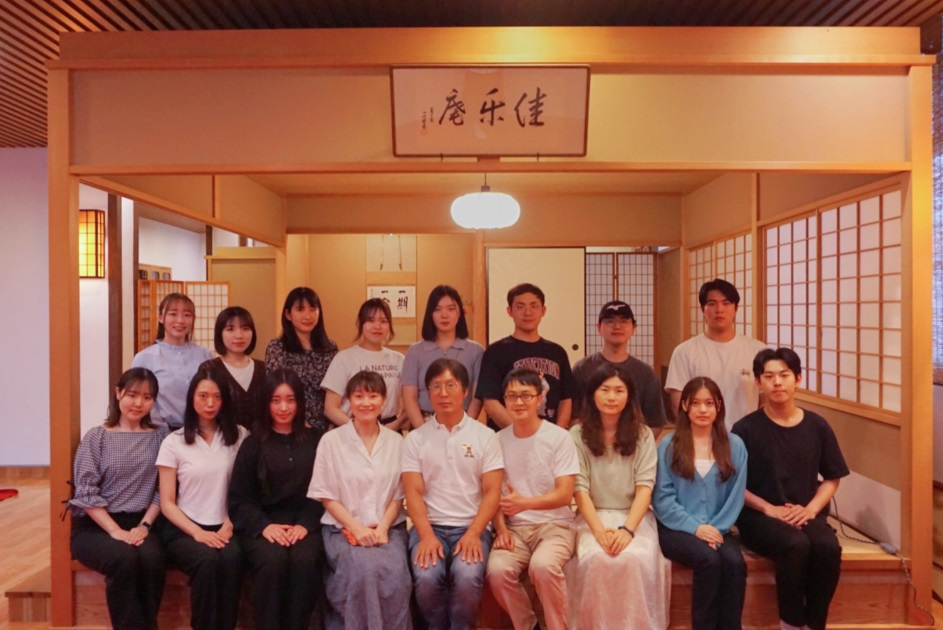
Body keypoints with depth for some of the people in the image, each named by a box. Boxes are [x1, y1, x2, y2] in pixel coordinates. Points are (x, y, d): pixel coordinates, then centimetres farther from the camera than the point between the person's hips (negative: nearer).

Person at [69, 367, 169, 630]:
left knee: (152, 557, -31)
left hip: (138, 523, 1)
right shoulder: (96, 437, 0)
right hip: (95, 526, -1)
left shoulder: (160, 435, 6)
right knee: (125, 558, -31)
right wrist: (116, 531, -16)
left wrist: (145, 525, -11)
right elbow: (86, 493, -7)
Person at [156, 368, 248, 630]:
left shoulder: (239, 436, 7)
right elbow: (167, 503, 1)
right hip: (183, 530, -1)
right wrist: (197, 532, -12)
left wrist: (229, 526, -7)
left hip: (222, 529, 1)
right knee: (208, 560, -33)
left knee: (232, 559, -33)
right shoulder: (174, 442, 3)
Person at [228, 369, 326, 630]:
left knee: (305, 560, -30)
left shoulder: (315, 440, 7)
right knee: (273, 560, -31)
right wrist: (264, 525, -12)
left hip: (303, 523, 0)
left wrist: (305, 524, -12)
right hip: (261, 525, 0)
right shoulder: (253, 444, 7)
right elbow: (238, 500, 4)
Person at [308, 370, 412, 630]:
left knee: (396, 575, -26)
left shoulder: (396, 441, 7)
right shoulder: (331, 440, 0)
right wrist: (357, 528, -11)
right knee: (364, 571, -30)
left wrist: (382, 527, -8)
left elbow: (398, 494, 8)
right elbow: (327, 496, 0)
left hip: (388, 527, 2)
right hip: (343, 528, -2)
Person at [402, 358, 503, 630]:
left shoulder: (485, 436, 4)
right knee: (426, 577, -26)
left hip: (471, 526, -1)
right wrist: (426, 535, -15)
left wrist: (474, 533, -14)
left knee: (467, 577, -29)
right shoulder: (415, 438, 6)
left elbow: (492, 492, 0)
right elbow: (414, 493, 0)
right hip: (430, 526, 1)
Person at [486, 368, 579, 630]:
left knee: (543, 565, -33)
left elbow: (564, 495, -11)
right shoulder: (498, 440, 5)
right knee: (497, 570, -26)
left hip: (554, 525, -3)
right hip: (514, 528, 3)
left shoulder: (559, 437, -5)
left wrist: (524, 503, -27)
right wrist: (501, 529, -12)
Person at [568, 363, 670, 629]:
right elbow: (580, 488, -6)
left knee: (634, 559, -29)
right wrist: (599, 531, -19)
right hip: (593, 517, 0)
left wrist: (627, 529, -19)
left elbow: (645, 486, -5)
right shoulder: (578, 434, 0)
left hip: (634, 517, 1)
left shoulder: (642, 434, 4)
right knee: (596, 560, -30)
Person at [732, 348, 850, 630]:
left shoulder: (817, 426, 5)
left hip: (805, 515, 3)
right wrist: (769, 508, -13)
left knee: (829, 548, -28)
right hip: (759, 516, -3)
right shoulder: (746, 429, -5)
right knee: (796, 544, -32)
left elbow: (832, 478, 13)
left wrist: (810, 509, -4)